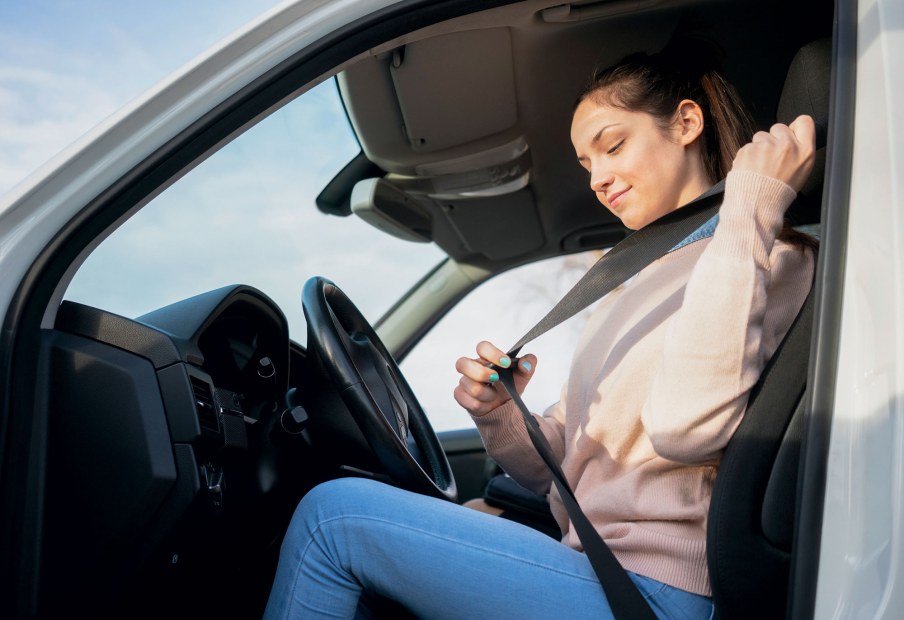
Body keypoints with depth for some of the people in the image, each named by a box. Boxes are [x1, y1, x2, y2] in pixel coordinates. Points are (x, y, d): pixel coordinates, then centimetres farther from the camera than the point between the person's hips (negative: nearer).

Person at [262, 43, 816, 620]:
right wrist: (498, 416, -3)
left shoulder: (770, 258, -5)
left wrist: (752, 206, -21)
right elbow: (556, 465, 19)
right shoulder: (630, 287, 20)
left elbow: (682, 426, -27)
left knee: (335, 515, -13)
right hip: (593, 565, 8)